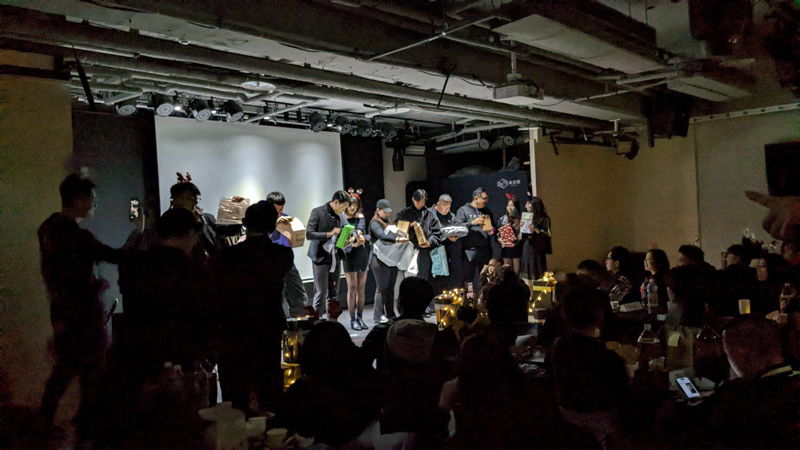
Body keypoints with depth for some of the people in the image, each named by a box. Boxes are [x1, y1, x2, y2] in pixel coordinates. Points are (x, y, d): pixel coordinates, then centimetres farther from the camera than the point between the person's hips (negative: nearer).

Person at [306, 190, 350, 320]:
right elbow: (309, 234, -17)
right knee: (321, 293, -4)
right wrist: (329, 234, -23)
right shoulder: (318, 212, -9)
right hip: (321, 258, -6)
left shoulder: (341, 215, 7)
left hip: (335, 258, 6)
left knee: (334, 294, 11)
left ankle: (332, 322, 20)